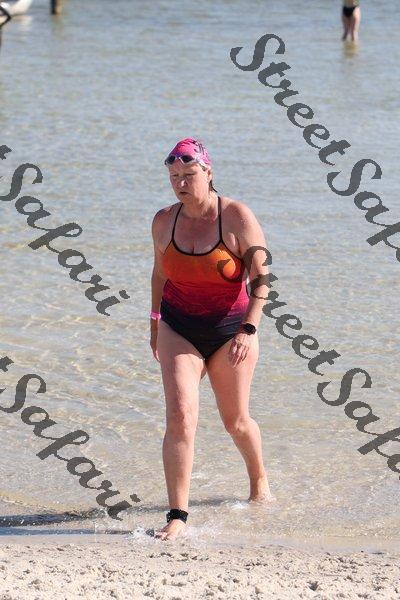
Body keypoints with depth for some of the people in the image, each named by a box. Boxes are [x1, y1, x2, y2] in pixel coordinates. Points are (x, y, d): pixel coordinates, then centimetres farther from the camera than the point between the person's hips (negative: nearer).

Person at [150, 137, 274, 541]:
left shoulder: (237, 217, -14)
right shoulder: (164, 222, -3)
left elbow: (263, 277, -15)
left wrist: (247, 330, -25)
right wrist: (155, 323, 22)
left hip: (229, 332, -2)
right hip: (179, 330, 2)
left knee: (236, 421, 13)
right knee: (180, 417, -15)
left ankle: (259, 480, 45)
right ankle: (177, 516, -13)